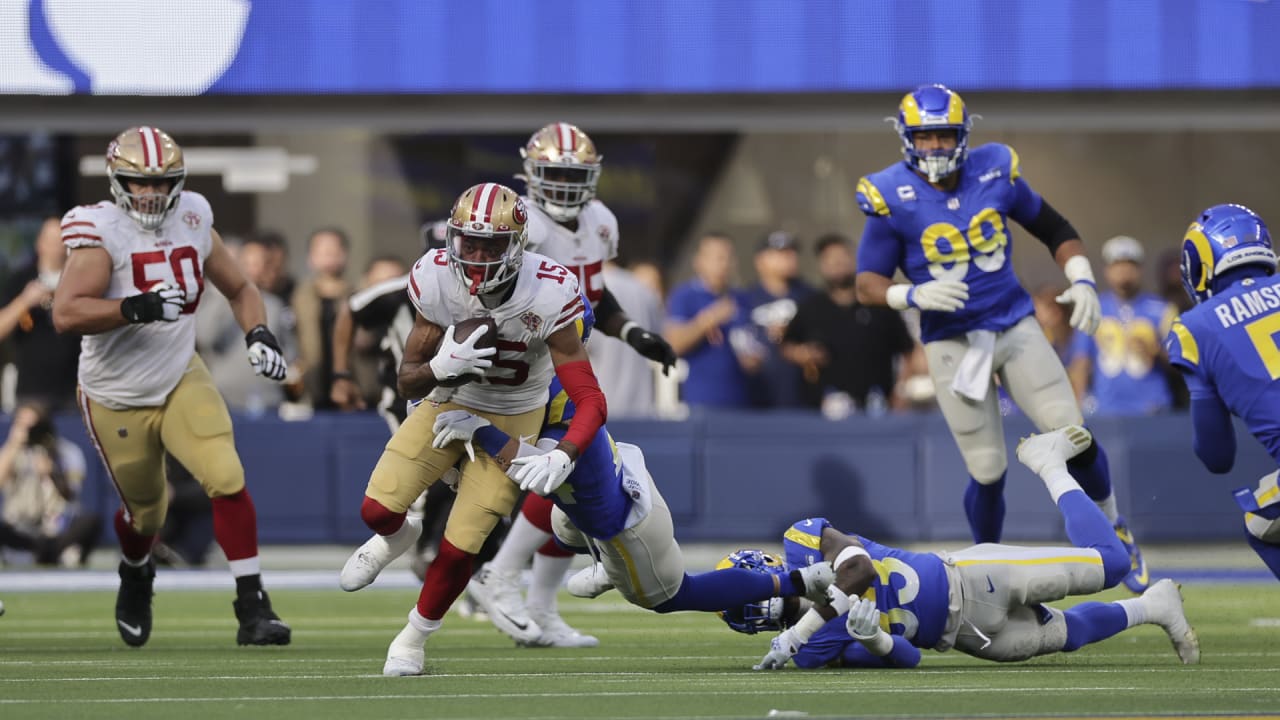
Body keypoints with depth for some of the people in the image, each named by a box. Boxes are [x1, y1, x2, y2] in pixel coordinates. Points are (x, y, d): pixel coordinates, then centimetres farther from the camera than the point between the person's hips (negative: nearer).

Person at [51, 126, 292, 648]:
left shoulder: (192, 222, -2)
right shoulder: (101, 231, -19)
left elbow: (238, 289, 13)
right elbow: (66, 314, -31)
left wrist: (258, 335, -6)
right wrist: (139, 308, -42)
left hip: (182, 380, 3)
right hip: (116, 397, -3)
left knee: (226, 478, -19)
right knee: (145, 512, 13)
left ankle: (252, 604, -13)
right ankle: (136, 577, 49)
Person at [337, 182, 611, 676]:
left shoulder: (546, 297, -31)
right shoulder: (436, 280, -24)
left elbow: (591, 401, -31)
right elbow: (408, 383, -14)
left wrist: (560, 459, -50)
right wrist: (443, 366, -37)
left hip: (511, 421, -2)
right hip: (448, 402, 2)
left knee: (458, 549, -9)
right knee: (378, 510, -10)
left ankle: (415, 637, 22)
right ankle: (397, 537, 31)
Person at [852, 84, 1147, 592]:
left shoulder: (994, 173, -1)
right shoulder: (892, 197, -9)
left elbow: (1054, 229, 13)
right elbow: (868, 284, -8)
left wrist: (1080, 279, -2)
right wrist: (915, 295, -27)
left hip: (1015, 328, 2)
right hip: (952, 343, -2)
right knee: (987, 471, -4)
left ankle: (1113, 531, 19)